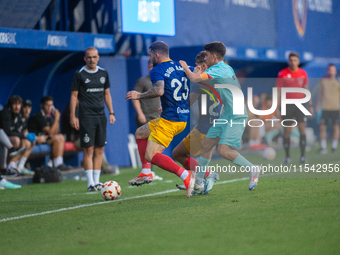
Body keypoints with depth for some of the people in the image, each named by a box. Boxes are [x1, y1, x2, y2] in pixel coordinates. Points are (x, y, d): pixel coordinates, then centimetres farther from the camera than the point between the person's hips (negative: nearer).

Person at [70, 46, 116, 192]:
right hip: (86, 117, -5)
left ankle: (96, 181, 11)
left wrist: (111, 112, 11)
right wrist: (72, 116, -8)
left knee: (99, 149, 5)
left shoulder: (103, 73, 11)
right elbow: (74, 96, -2)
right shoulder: (79, 74, -2)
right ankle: (90, 183, -7)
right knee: (88, 150, -8)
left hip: (101, 116, 5)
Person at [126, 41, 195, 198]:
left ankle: (186, 176, -21)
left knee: (150, 156, -9)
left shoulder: (157, 70, -11)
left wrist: (139, 95, -13)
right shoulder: (180, 67, 13)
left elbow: (159, 90, -28)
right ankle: (146, 173, 18)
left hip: (169, 120, -9)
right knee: (140, 133, 23)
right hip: (183, 118, 9)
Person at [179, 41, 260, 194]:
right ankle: (199, 183, 18)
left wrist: (185, 67, -6)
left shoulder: (218, 70, -17)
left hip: (236, 117, -10)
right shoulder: (226, 68, 14)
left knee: (223, 150, -19)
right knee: (206, 144, 9)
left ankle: (253, 169, -3)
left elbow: (194, 79, -25)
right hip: (226, 116, 10)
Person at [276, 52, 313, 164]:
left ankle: (302, 156, -5)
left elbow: (306, 90, 13)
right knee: (287, 131, 1)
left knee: (302, 129, -8)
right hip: (287, 106, -2)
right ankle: (287, 157, 12)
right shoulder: (282, 74, -4)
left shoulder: (303, 73, 5)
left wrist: (310, 105, 9)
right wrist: (277, 108, -6)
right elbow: (278, 92, -2)